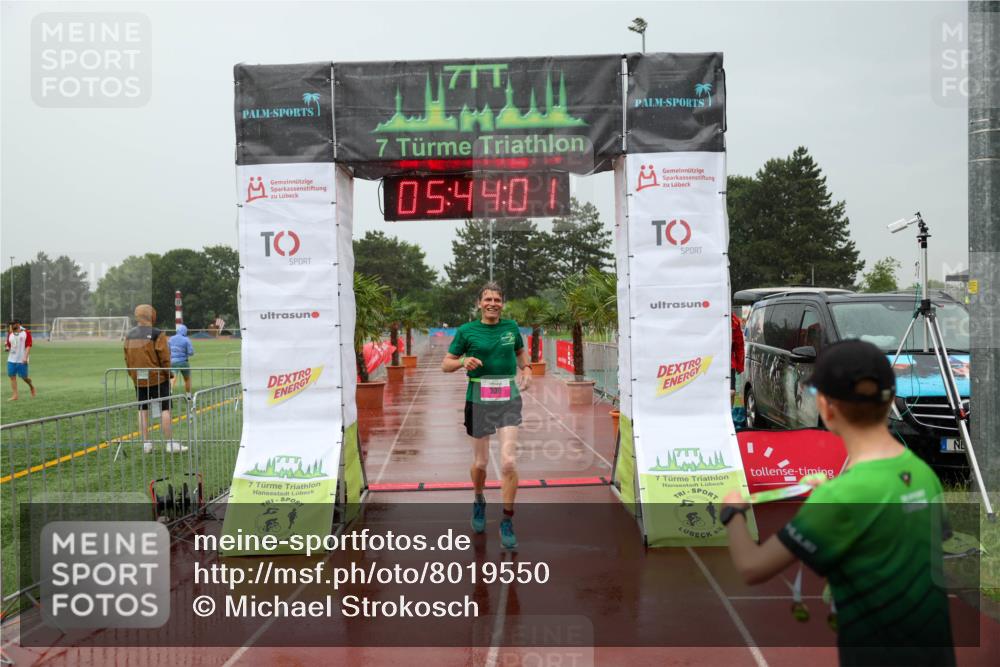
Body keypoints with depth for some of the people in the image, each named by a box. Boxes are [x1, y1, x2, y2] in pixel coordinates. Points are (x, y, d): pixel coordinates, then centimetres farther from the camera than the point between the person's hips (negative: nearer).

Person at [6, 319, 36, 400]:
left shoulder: (26, 333, -3)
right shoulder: (10, 334, 11)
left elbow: (28, 346, -8)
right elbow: (8, 345, 19)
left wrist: (25, 357, -16)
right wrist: (7, 347, -5)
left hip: (22, 360, -5)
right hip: (11, 360, 5)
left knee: (24, 377, -1)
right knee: (12, 376, 0)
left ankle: (31, 387, 28)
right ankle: (14, 395, 4)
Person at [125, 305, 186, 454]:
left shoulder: (129, 335, 6)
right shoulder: (157, 334, -14)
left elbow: (127, 358, 12)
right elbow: (164, 358, -14)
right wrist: (169, 374, -3)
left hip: (138, 380, 6)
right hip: (157, 378, -6)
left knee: (143, 410, 12)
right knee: (165, 409, -1)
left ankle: (146, 443, 14)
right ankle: (170, 443, -1)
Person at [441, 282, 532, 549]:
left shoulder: (511, 327, 9)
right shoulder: (466, 331, 1)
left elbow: (521, 351, 28)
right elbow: (446, 364, 4)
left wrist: (526, 369, 9)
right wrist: (463, 361, -16)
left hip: (508, 399, 1)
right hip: (478, 399, -1)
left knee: (509, 462, -11)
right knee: (480, 462, 9)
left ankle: (507, 523, 2)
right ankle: (479, 502, 41)